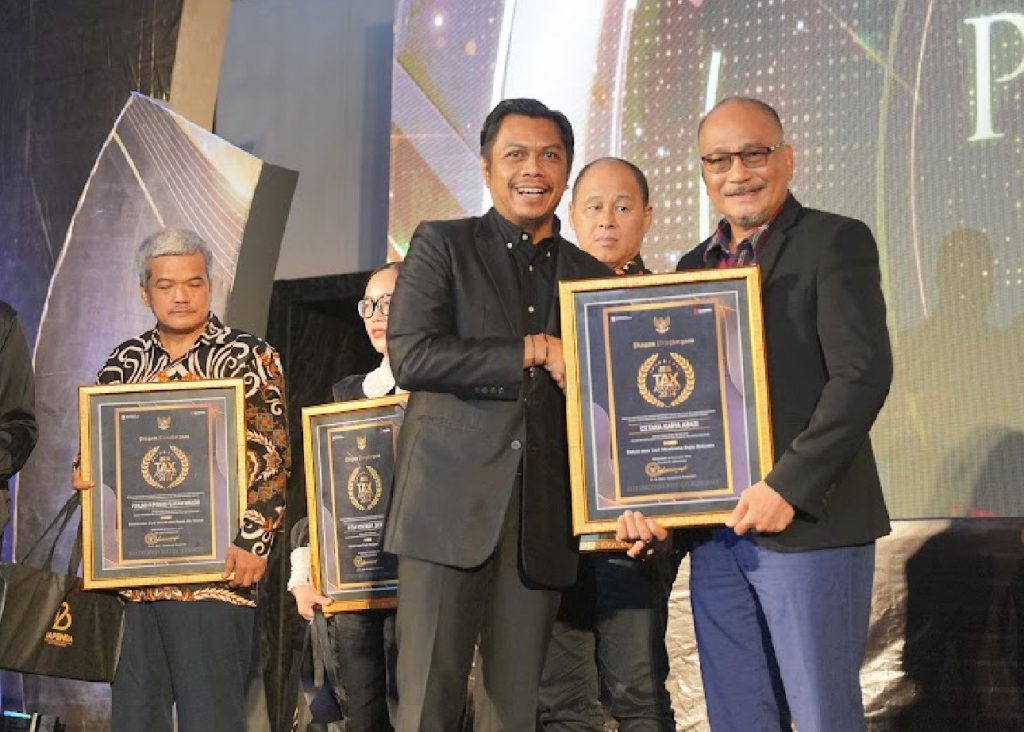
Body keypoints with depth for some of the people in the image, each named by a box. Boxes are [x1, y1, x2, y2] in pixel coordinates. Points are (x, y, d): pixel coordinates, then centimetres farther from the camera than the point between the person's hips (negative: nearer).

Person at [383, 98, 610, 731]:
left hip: (543, 524, 3)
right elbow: (411, 356, -9)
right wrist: (534, 351, -9)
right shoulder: (442, 246, 6)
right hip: (450, 509, -3)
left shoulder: (592, 278, 16)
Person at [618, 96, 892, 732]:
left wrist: (787, 487, -18)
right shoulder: (694, 266, 17)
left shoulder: (836, 242, -3)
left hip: (807, 523, -6)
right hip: (715, 534, 6)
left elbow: (862, 375, -13)